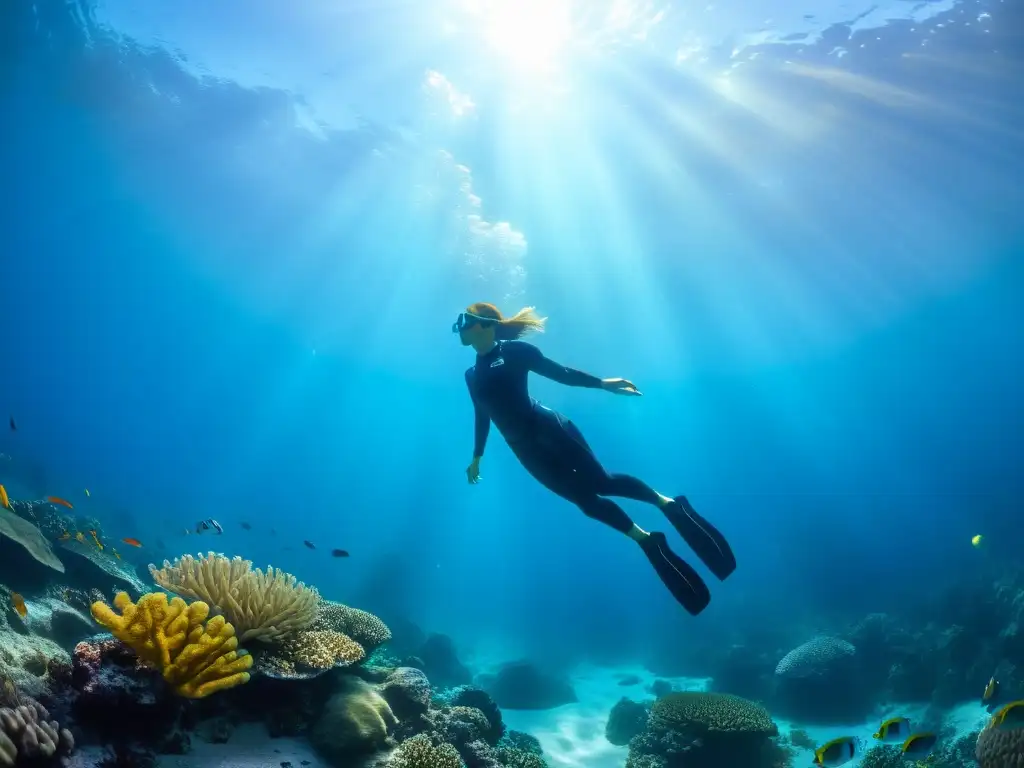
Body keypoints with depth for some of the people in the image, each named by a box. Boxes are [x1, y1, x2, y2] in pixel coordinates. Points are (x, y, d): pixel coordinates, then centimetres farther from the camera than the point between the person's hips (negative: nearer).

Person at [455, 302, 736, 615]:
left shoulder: (513, 350, -4)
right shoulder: (472, 376, 13)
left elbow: (559, 373, -2)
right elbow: (482, 417, 25)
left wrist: (602, 383, -10)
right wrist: (477, 457, 31)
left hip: (549, 430, -4)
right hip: (527, 450, 4)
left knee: (599, 482, -13)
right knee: (585, 498, 1)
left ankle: (668, 503, 1)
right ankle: (647, 540, 8)